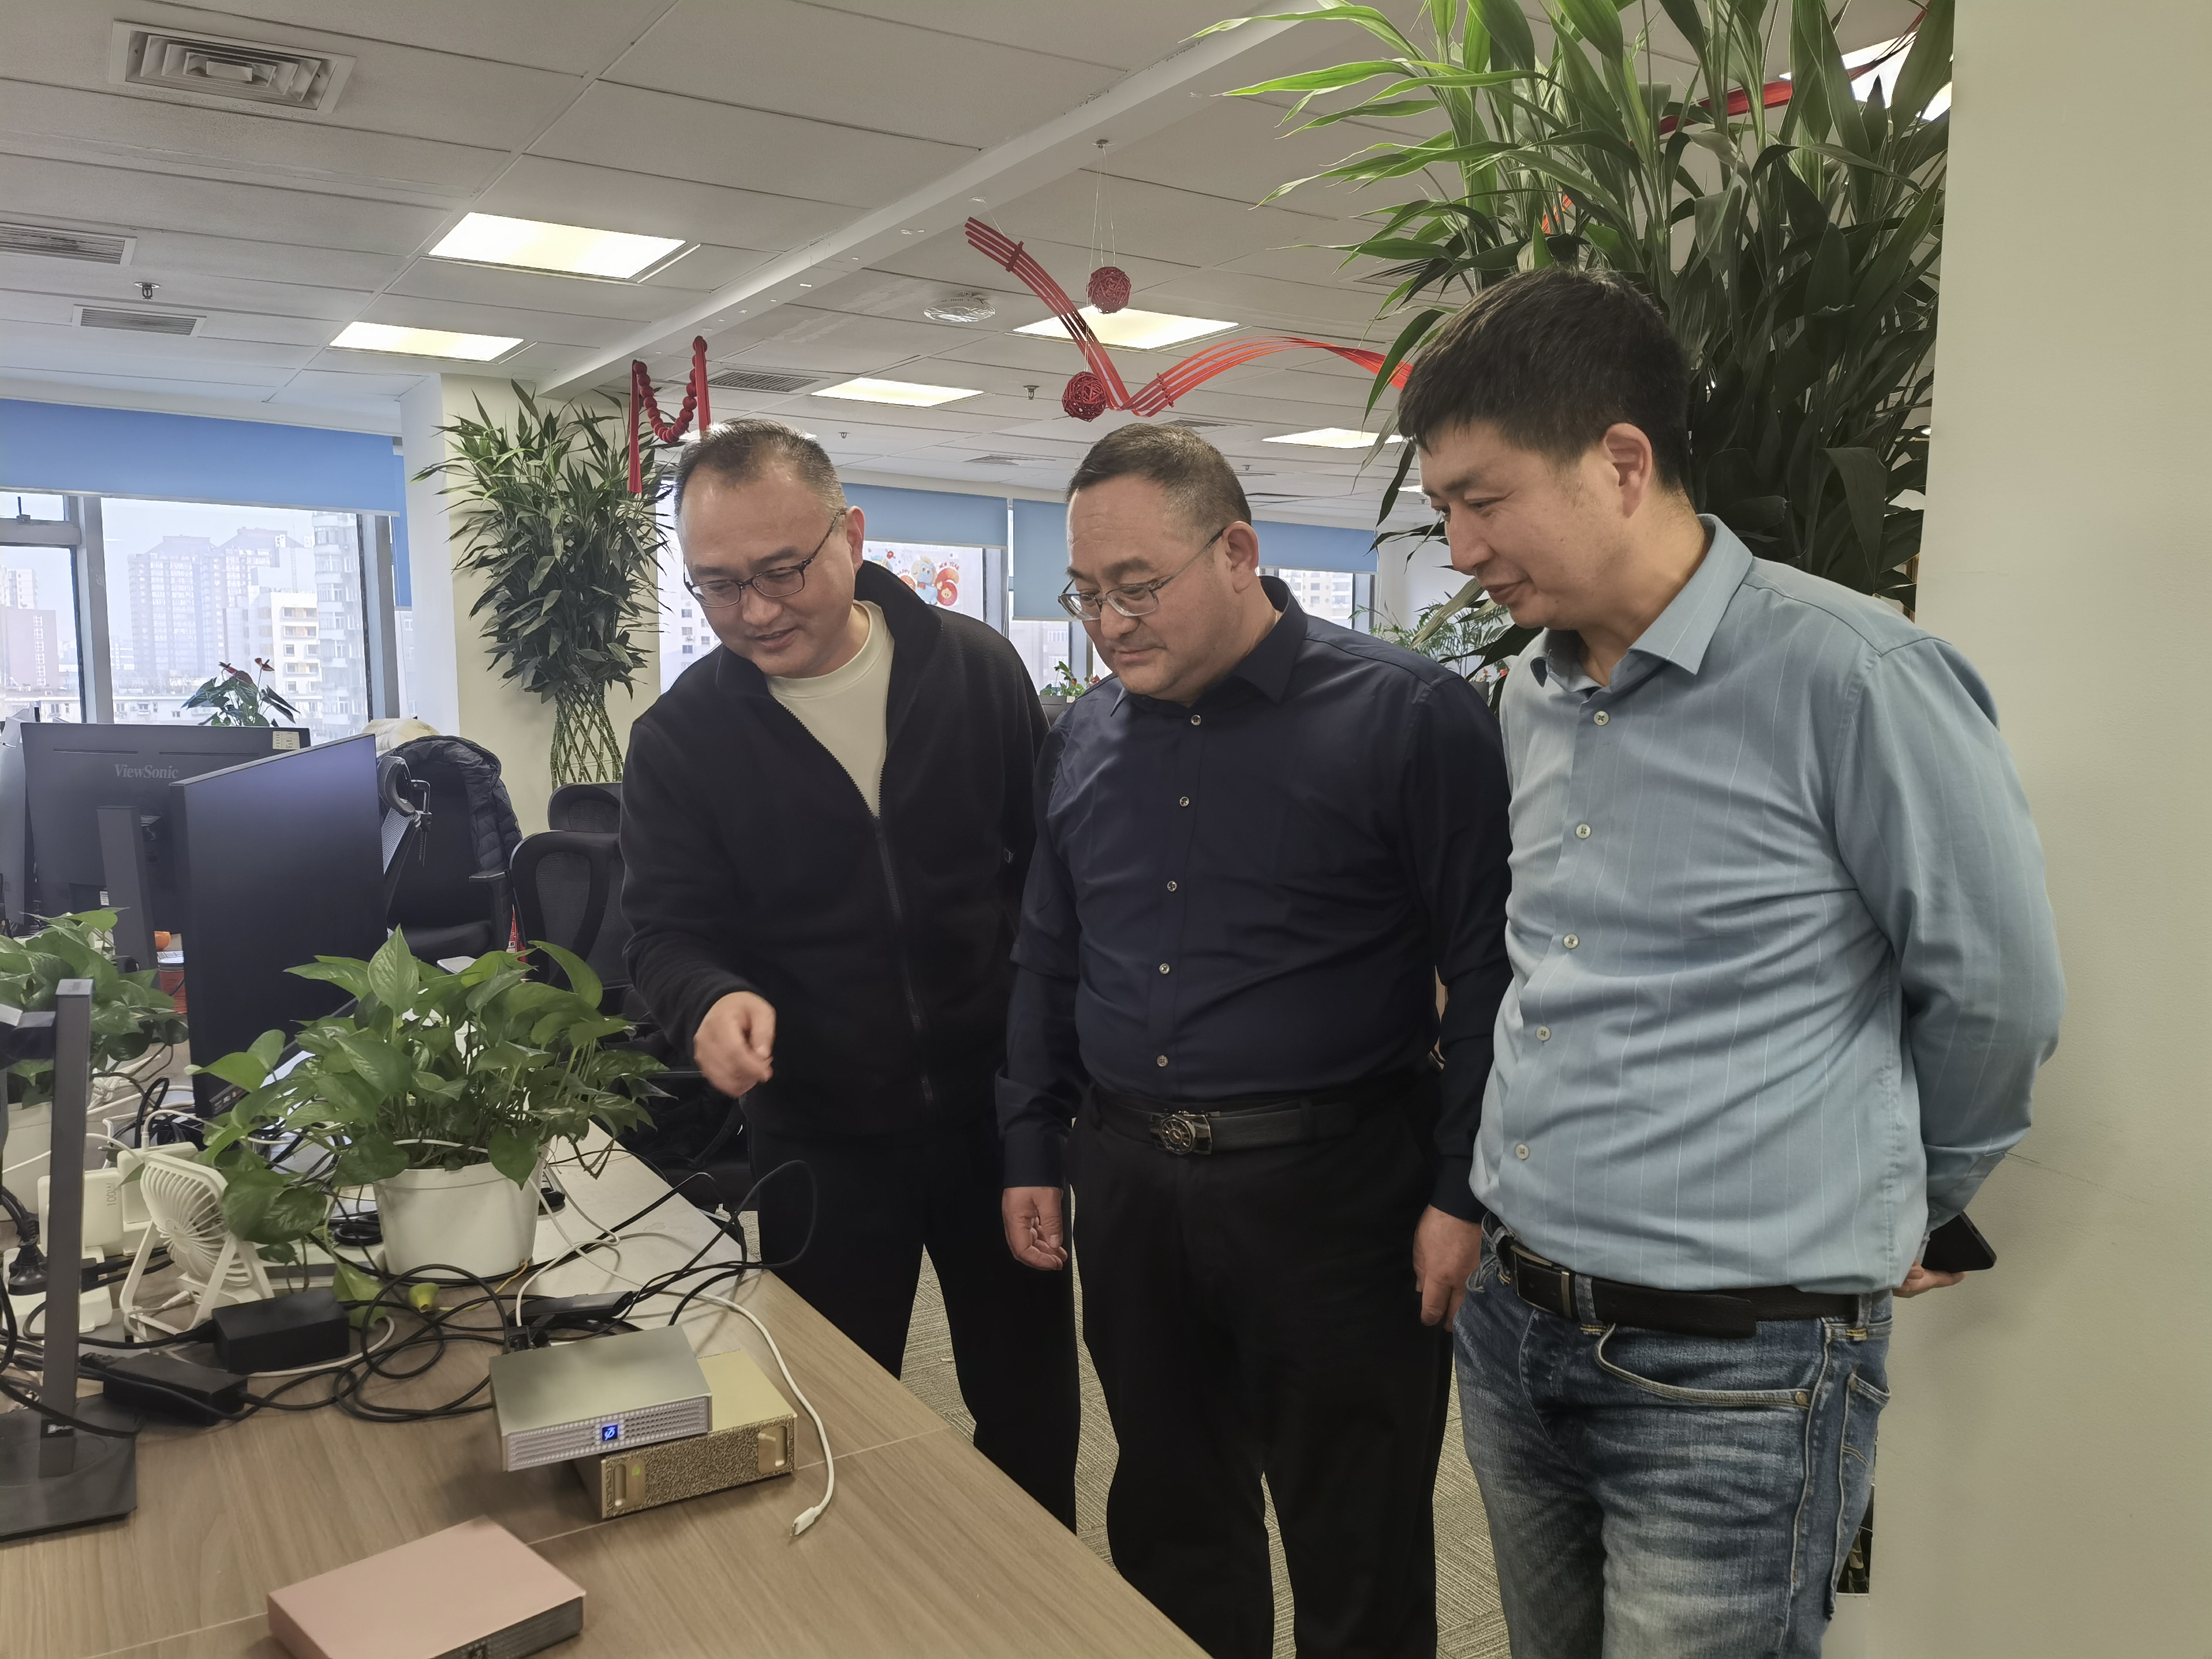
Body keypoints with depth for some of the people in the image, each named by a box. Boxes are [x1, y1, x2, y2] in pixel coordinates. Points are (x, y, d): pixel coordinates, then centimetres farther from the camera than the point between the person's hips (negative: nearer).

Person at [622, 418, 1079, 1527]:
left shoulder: (975, 670, -4)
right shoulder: (680, 737, -5)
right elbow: (666, 930, -6)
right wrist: (714, 998, -30)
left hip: (997, 1107, 1)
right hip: (820, 1141, 0)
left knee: (1032, 1403, 18)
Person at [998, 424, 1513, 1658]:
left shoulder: (1410, 716, -11)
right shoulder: (1084, 740, 7)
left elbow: (1490, 973, -10)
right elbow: (1048, 966, 14)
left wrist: (1464, 1195, -12)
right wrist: (1032, 1154, 12)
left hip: (1337, 1187, -5)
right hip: (1126, 1186, 5)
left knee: (1359, 1555, 12)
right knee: (1170, 1522, 21)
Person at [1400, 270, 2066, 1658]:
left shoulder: (1853, 675, -17)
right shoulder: (1531, 699, 6)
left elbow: (1998, 995, -6)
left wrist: (1901, 1204, 8)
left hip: (1736, 1369, -6)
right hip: (1515, 1325, 7)